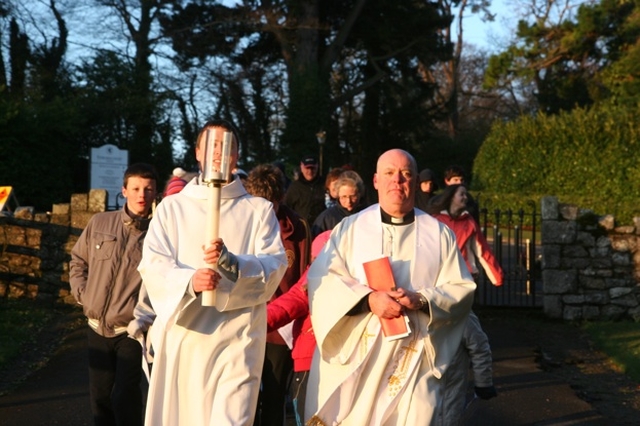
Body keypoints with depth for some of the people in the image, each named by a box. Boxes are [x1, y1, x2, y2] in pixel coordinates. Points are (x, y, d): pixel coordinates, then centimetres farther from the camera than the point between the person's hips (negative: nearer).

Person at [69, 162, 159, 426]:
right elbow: (78, 260, 17)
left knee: (125, 398, -5)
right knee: (99, 395, 14)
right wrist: (82, 293, 7)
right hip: (97, 327, 4)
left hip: (131, 330, -4)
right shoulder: (100, 223, 4)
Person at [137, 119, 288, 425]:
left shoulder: (259, 210, 11)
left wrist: (231, 262, -23)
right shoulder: (172, 207, 12)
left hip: (236, 338, -1)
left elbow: (275, 265, -3)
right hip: (182, 334, 1)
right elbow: (152, 265, -1)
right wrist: (189, 280, -22)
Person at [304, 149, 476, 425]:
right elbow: (322, 278, -3)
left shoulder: (438, 233, 9)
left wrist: (421, 300, -14)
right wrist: (368, 299, -18)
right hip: (354, 354, 0)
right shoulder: (350, 228, 8)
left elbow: (461, 289, 5)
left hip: (413, 358, 1)